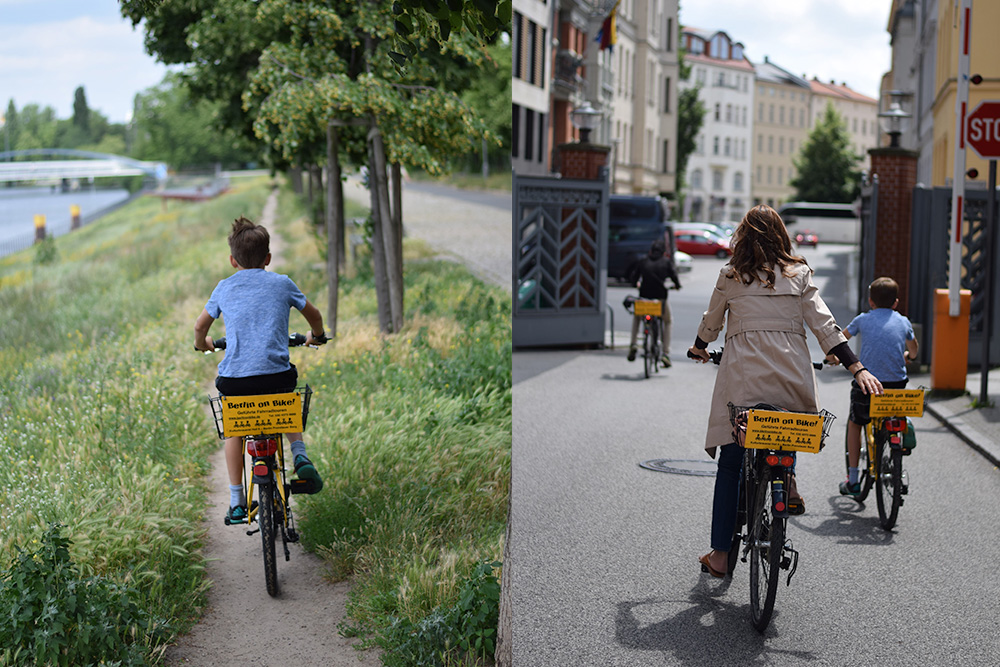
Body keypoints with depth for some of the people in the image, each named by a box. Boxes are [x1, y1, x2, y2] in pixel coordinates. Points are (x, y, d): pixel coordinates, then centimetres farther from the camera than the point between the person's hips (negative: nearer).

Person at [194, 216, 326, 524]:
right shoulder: (282, 283, 11)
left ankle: (237, 502, 19)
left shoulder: (224, 288, 12)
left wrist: (203, 343, 47)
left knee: (234, 430, 25)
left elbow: (200, 325, 24)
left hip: (234, 378, 0)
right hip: (276, 374, 0)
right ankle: (299, 455, 8)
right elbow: (313, 315, 25)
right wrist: (316, 336, 46)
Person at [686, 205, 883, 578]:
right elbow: (824, 325, 1)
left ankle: (720, 555, 6)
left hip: (743, 373, -1)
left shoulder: (730, 276, 8)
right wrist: (857, 369, 0)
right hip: (792, 375, 1)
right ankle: (787, 481, 10)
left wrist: (699, 349, 41)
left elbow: (712, 322, 20)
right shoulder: (799, 274, 9)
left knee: (731, 464, 5)